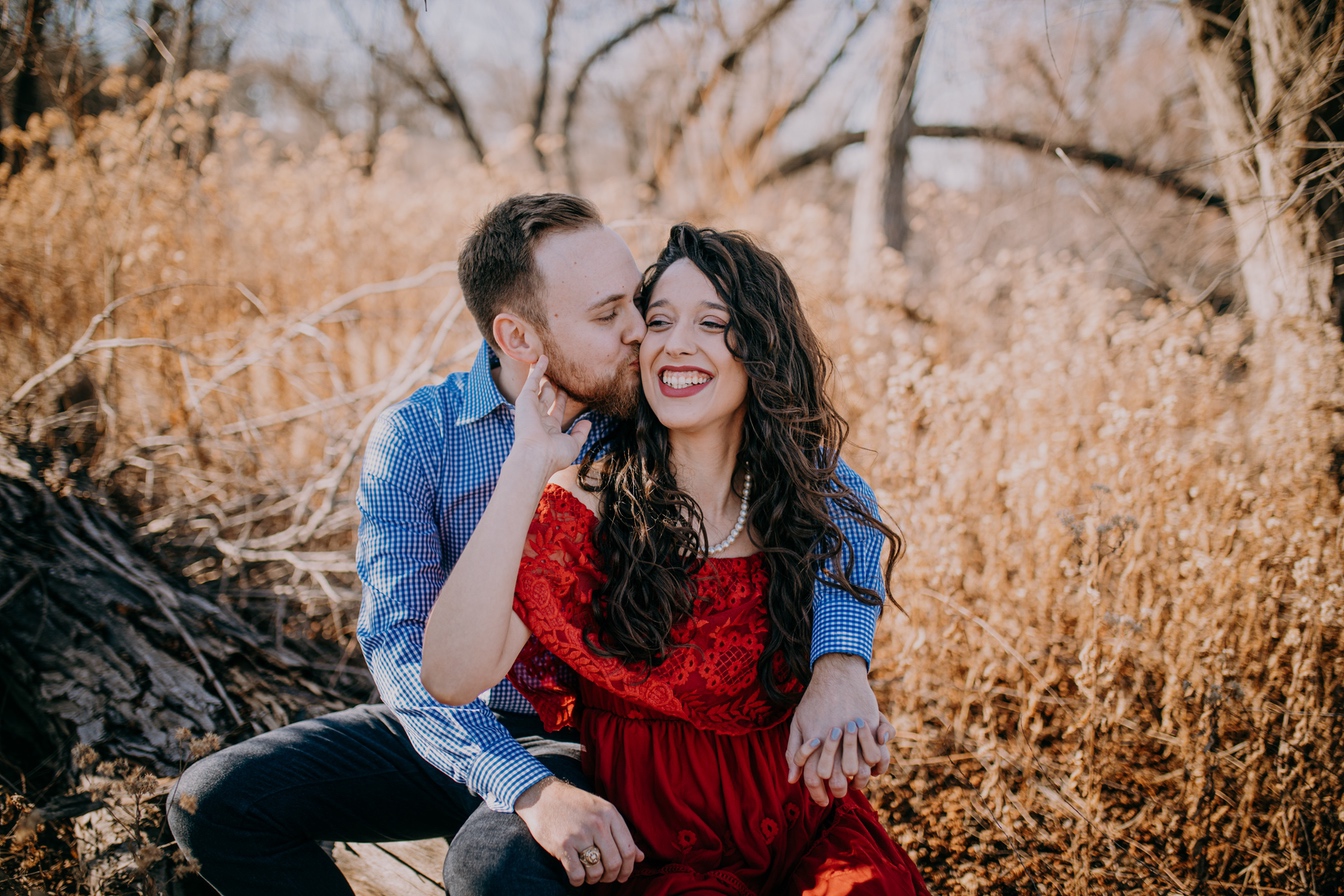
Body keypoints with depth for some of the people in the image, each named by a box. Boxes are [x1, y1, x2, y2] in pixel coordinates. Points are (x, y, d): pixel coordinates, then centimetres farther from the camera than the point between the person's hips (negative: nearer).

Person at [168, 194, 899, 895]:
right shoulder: (413, 440, -11)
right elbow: (401, 645, -20)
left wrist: (839, 664, -31)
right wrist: (529, 789, -36)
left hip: (585, 740, -2)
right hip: (450, 731, 2)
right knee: (214, 802, -12)